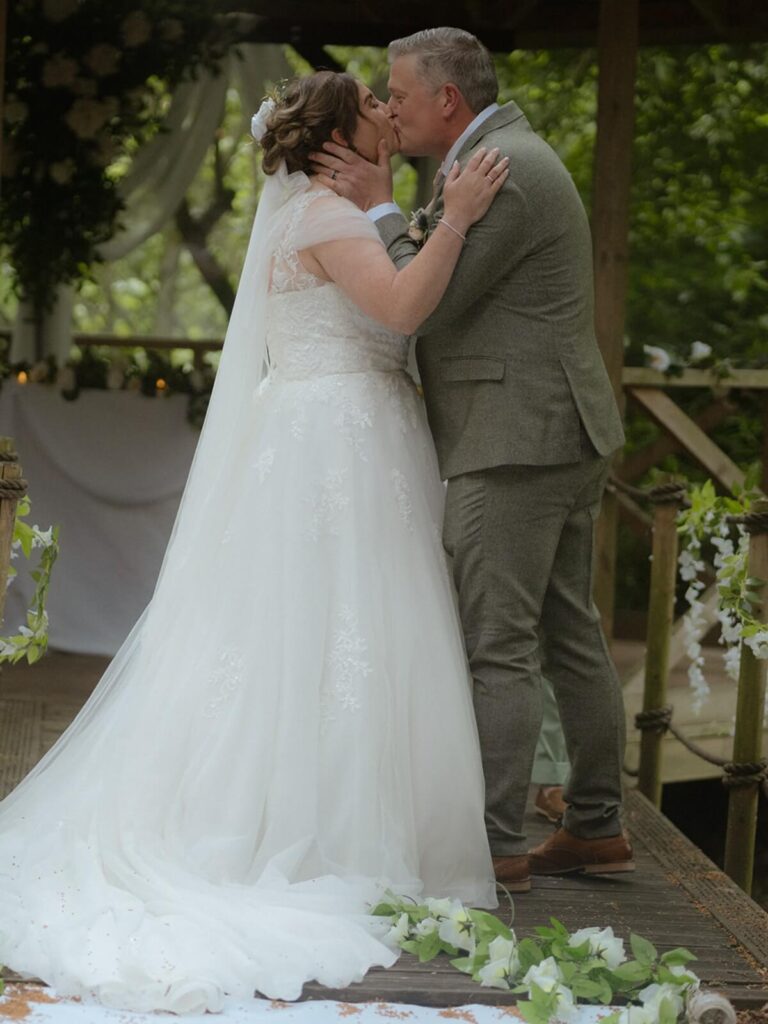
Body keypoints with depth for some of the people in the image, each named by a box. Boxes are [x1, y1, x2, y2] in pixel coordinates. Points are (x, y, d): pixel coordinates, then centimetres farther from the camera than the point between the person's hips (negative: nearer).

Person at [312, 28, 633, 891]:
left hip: (515, 442, -11)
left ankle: (496, 844, -4)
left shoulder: (500, 174, -16)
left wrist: (378, 208, -6)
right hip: (561, 435, 11)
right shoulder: (504, 152, 17)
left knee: (496, 647, -7)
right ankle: (597, 827, 19)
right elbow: (440, 277, 19)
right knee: (569, 635, 13)